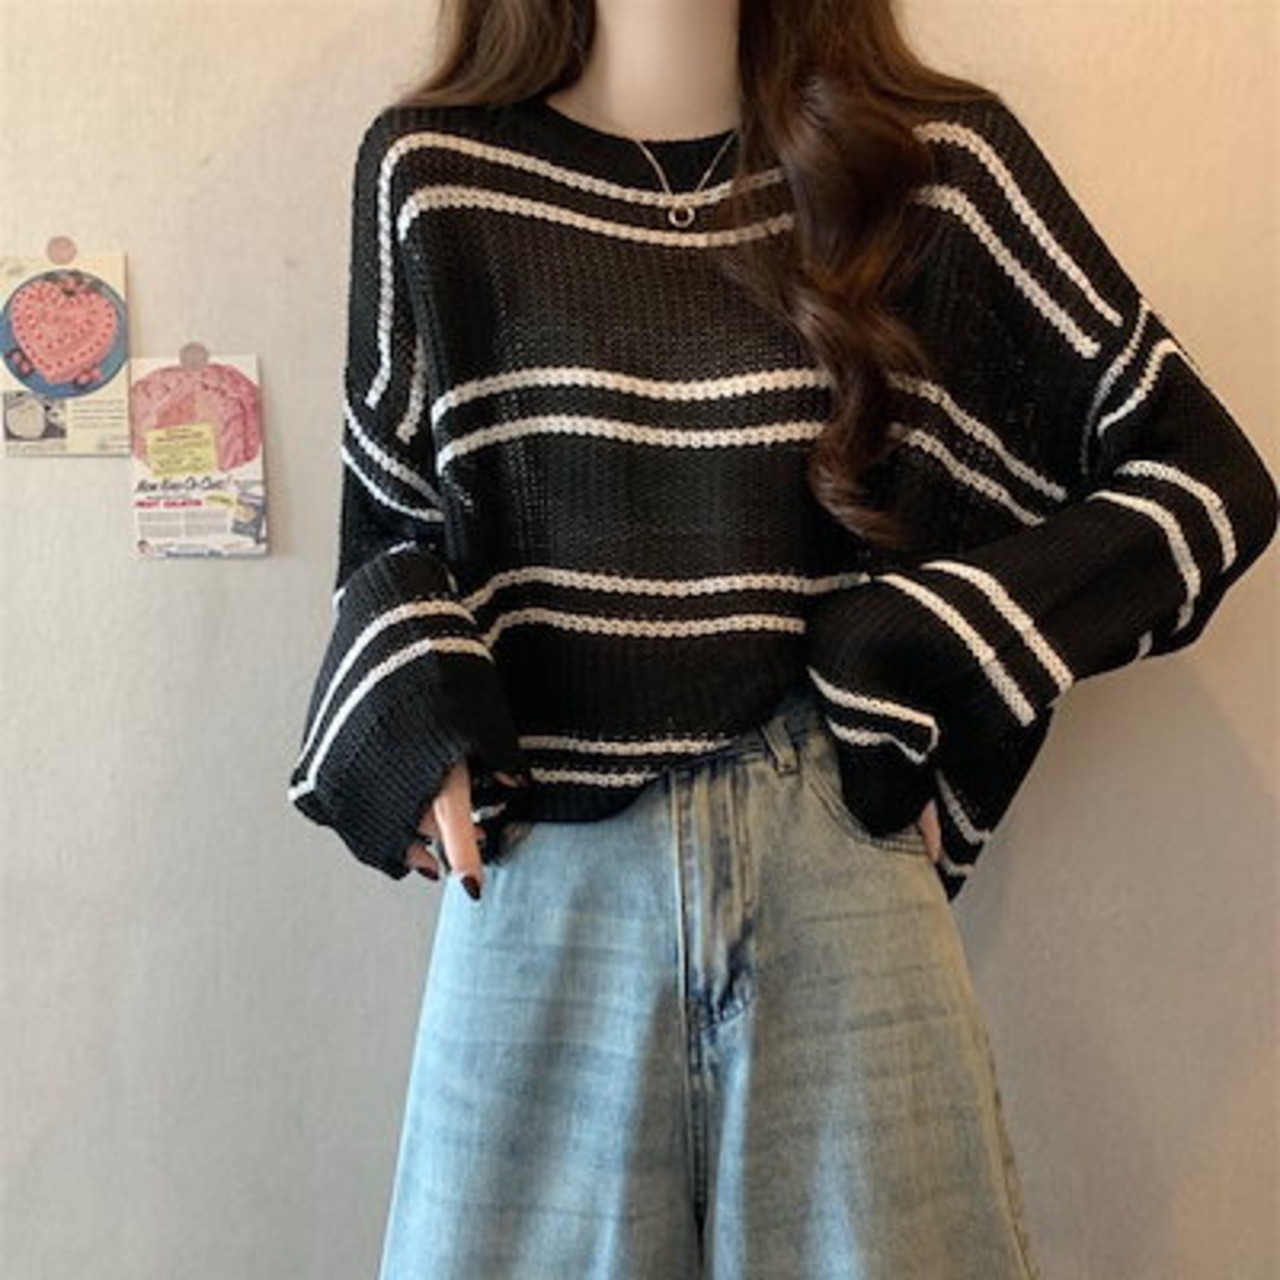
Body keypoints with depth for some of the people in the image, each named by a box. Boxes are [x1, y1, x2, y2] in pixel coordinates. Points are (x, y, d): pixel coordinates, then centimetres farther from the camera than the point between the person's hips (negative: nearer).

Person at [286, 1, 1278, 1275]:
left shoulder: (934, 162, 1)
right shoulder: (433, 174, 4)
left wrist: (927, 663, -7)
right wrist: (409, 712, -7)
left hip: (837, 850, 0)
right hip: (543, 876, 1)